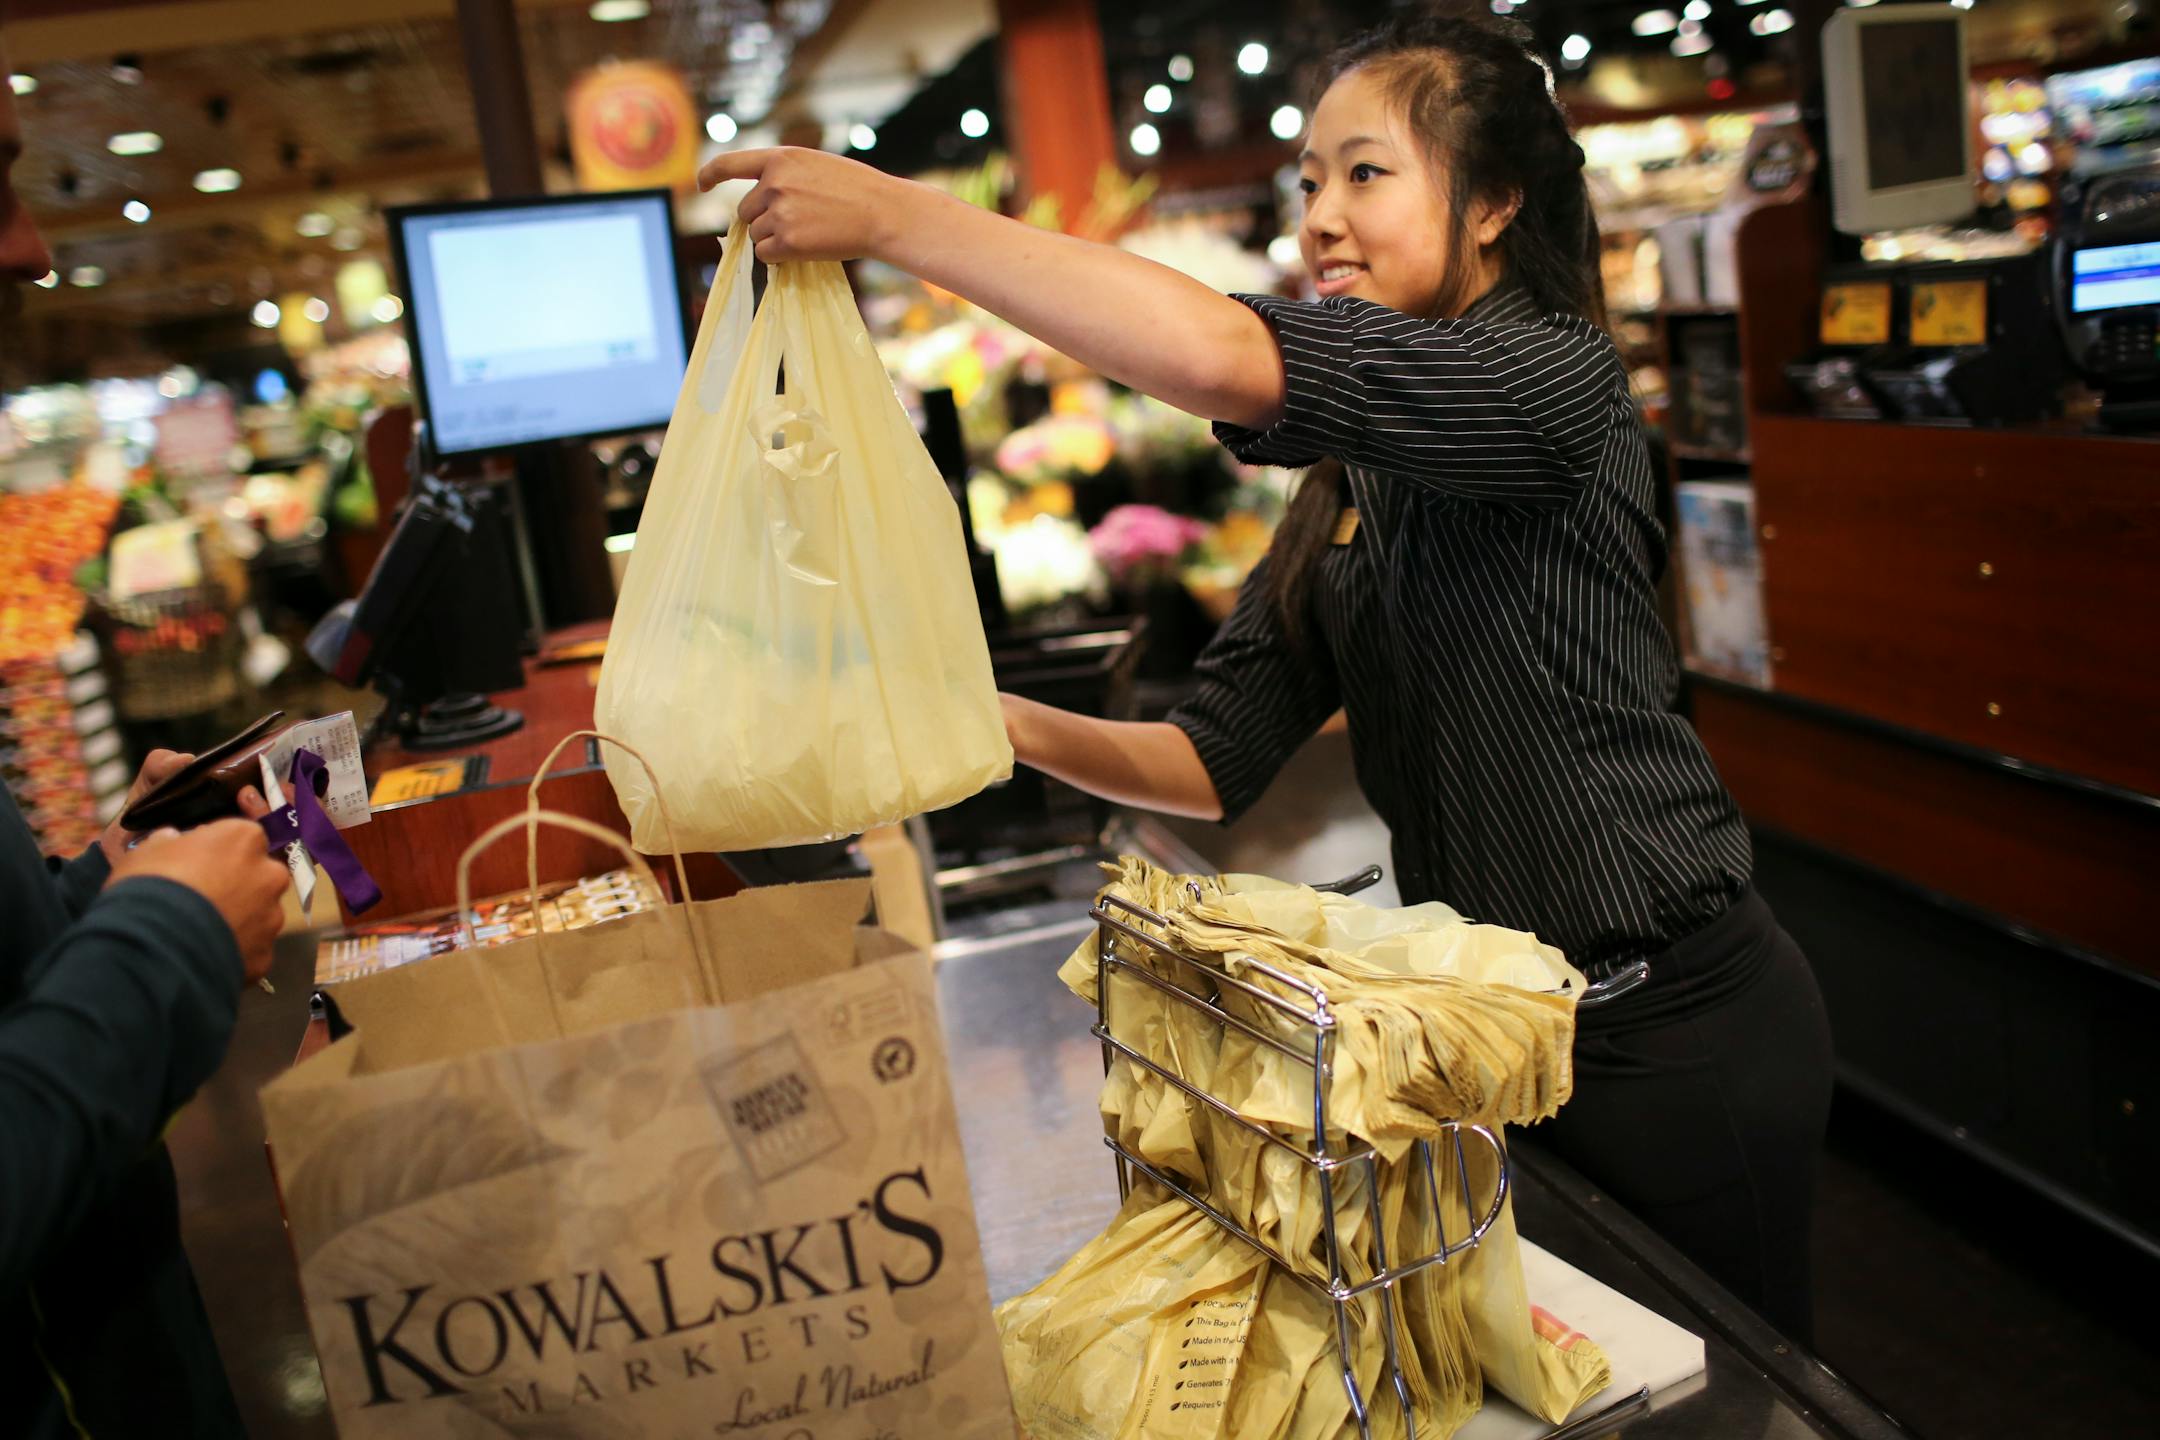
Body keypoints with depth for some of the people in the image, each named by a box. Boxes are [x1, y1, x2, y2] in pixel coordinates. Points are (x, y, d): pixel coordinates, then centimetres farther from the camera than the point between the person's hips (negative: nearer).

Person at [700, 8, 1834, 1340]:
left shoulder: (1560, 375, -17)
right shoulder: (1352, 481, 7)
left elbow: (1228, 359, -34)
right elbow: (1222, 761, 2)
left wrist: (893, 215, -30)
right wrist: (1021, 729, -14)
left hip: (1674, 1033, -7)